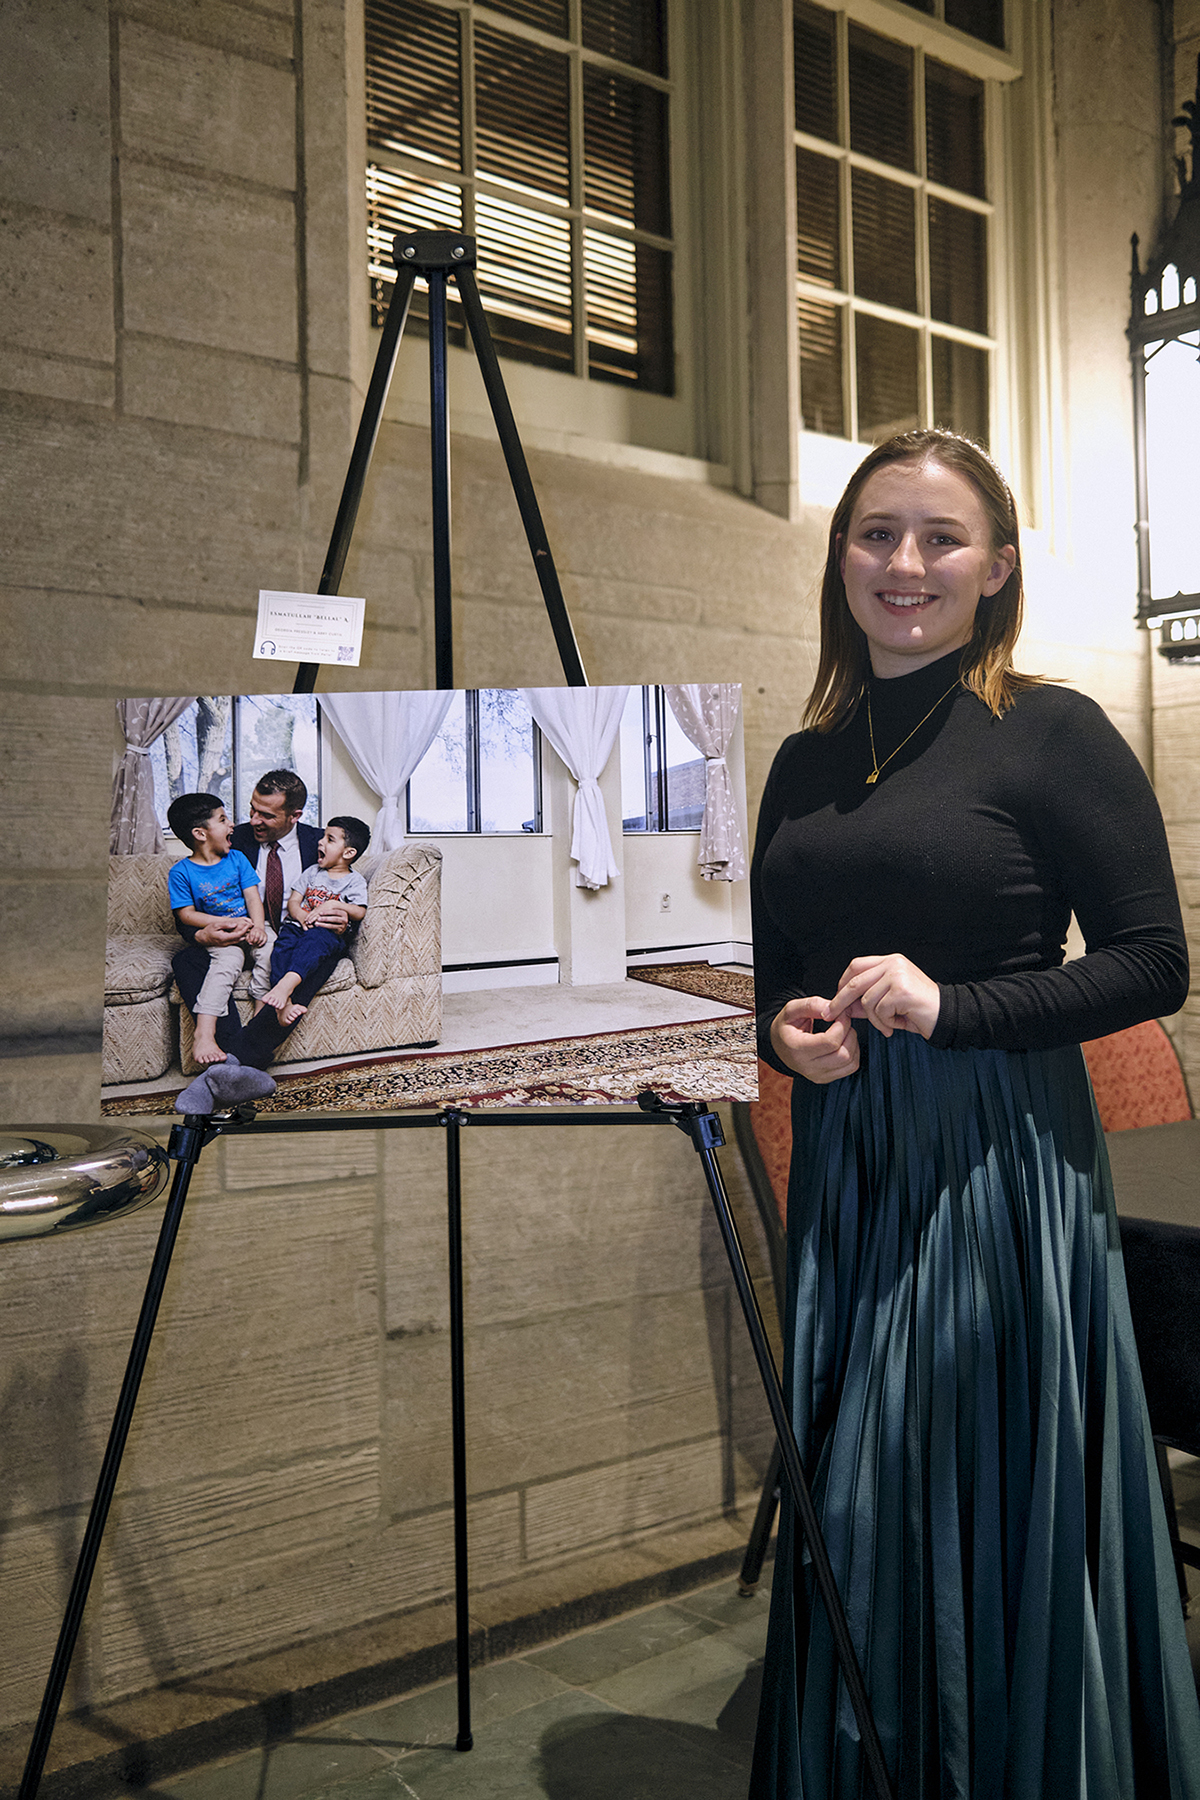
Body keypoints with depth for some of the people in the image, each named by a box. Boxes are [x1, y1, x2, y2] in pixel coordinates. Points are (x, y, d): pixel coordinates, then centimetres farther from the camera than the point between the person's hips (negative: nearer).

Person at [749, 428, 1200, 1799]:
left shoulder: (1052, 733, -7)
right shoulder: (805, 760, 10)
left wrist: (951, 1005, -19)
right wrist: (783, 1029, -4)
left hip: (1000, 1162, -5)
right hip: (842, 1163, 6)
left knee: (990, 1506, 4)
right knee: (848, 1512, 15)